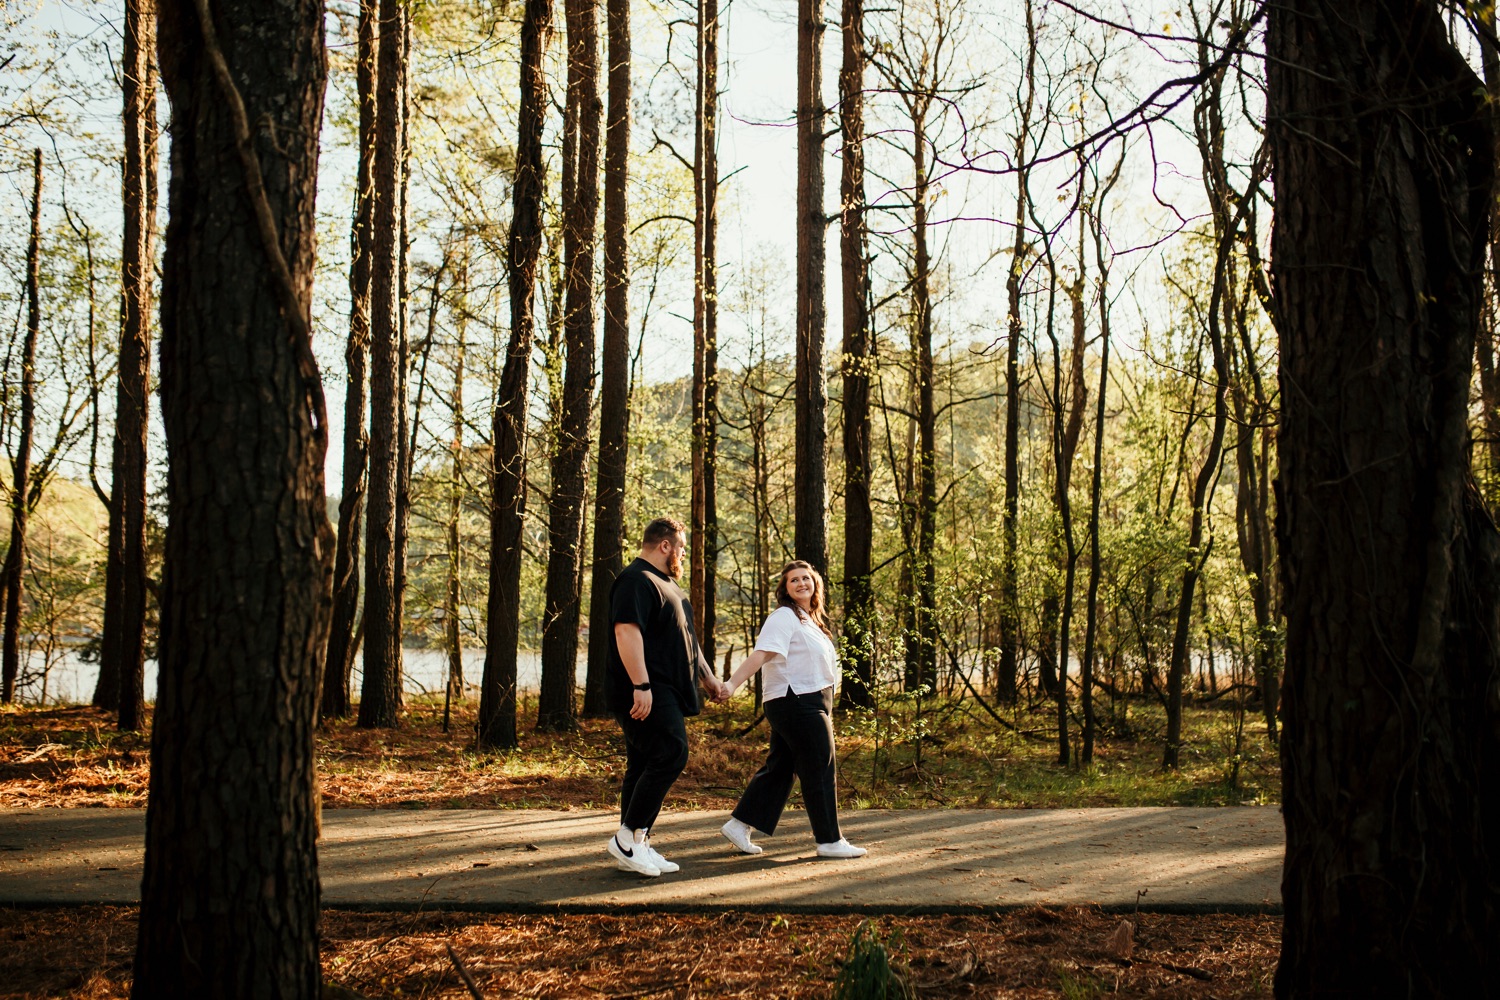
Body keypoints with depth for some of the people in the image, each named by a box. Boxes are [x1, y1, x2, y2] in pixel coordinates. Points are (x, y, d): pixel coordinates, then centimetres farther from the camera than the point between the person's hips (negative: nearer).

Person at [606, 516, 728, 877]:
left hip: (665, 693, 10)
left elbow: (684, 639, 31)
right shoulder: (636, 580, -11)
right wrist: (641, 685, -28)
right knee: (670, 754, -16)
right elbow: (626, 631, -22)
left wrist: (708, 678, 31)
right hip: (647, 694, -10)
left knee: (645, 766, 9)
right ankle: (628, 836, -11)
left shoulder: (665, 583, 24)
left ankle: (636, 847, 11)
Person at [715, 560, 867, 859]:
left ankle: (740, 824, 16)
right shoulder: (784, 617, -12)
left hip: (811, 702, 10)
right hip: (796, 702, -10)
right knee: (819, 770, -3)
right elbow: (760, 655, -24)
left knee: (779, 767, 12)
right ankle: (830, 841, 5)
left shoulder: (810, 620, 18)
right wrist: (731, 685, -35)